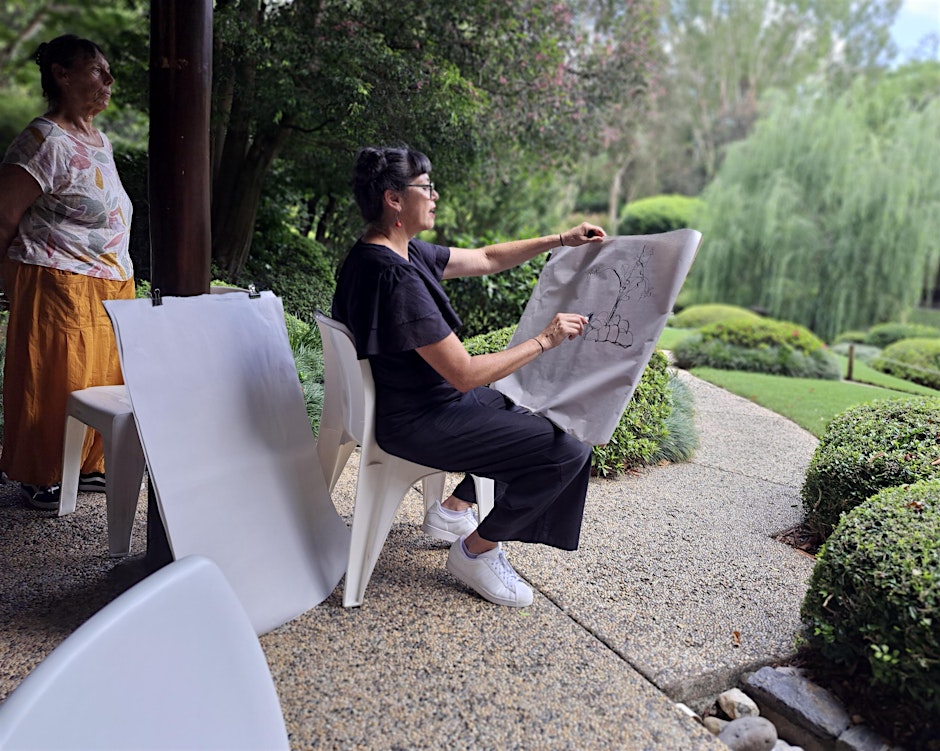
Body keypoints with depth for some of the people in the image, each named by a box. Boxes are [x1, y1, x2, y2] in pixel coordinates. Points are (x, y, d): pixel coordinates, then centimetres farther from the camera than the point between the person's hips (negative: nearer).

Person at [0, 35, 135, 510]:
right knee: (52, 383, 3)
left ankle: (86, 466, 30)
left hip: (110, 287, 8)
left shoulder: (101, 141, 13)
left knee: (101, 377, 14)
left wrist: (119, 274, 13)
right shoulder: (47, 141, -15)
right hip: (59, 287, -8)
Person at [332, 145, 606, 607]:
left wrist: (560, 240, 8)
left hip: (417, 400, 11)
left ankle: (454, 509, 27)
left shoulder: (401, 253, 4)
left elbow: (485, 260, 13)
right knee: (567, 448, -12)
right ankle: (476, 551, 6)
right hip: (416, 422, -11)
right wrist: (545, 340, -17)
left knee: (535, 406, 25)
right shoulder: (396, 277, -28)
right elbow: (465, 374, -27)